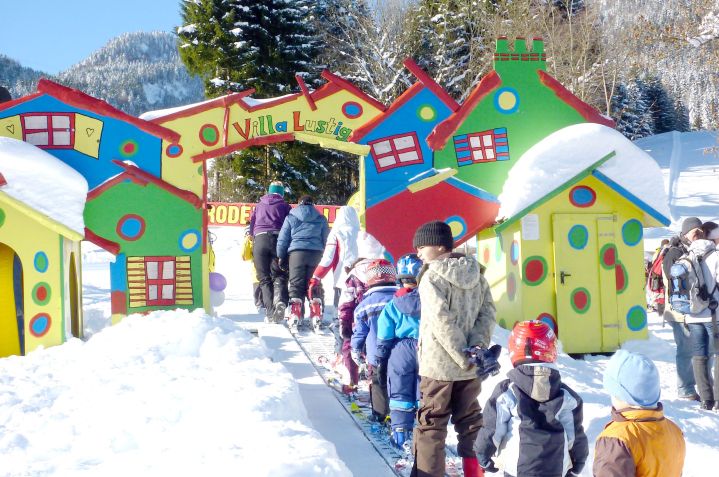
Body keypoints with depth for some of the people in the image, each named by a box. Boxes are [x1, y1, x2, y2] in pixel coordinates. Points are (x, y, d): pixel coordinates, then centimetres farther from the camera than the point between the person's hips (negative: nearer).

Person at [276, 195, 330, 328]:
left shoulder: (291, 218, 10)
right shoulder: (321, 219, 14)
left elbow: (282, 239, 8)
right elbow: (326, 240, 15)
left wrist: (281, 257, 14)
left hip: (296, 253, -1)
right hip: (316, 253, 1)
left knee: (296, 284, 0)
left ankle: (295, 314, -12)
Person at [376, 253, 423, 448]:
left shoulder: (393, 305, -4)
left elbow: (385, 335, 0)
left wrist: (381, 357, 10)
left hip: (401, 351, 0)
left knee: (400, 394, 9)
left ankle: (400, 434, 8)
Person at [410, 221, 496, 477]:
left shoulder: (432, 276, -11)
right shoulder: (476, 274, 7)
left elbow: (442, 321, -20)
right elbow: (488, 312, 0)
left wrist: (464, 357, -18)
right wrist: (477, 347, -9)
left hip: (439, 364, -5)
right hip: (470, 367, 6)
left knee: (431, 425, 5)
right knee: (471, 421, 15)